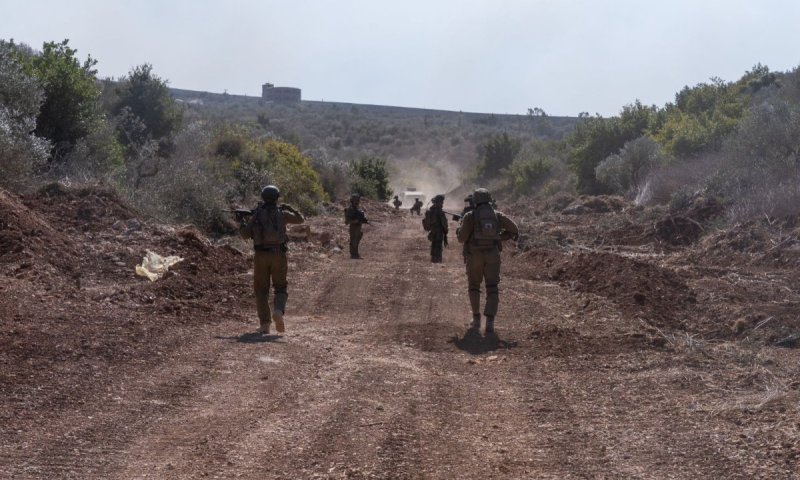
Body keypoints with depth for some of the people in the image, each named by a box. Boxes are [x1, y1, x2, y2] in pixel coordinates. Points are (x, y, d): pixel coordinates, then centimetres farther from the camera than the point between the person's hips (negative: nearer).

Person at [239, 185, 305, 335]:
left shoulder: (256, 215, 2)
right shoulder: (282, 213, 2)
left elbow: (245, 234, 4)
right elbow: (300, 219, 15)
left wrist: (241, 223, 22)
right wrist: (289, 208, 28)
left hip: (261, 255, 0)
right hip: (278, 255, 0)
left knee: (261, 290, 10)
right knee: (280, 288, 11)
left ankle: (264, 324, 3)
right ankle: (278, 311, -18)